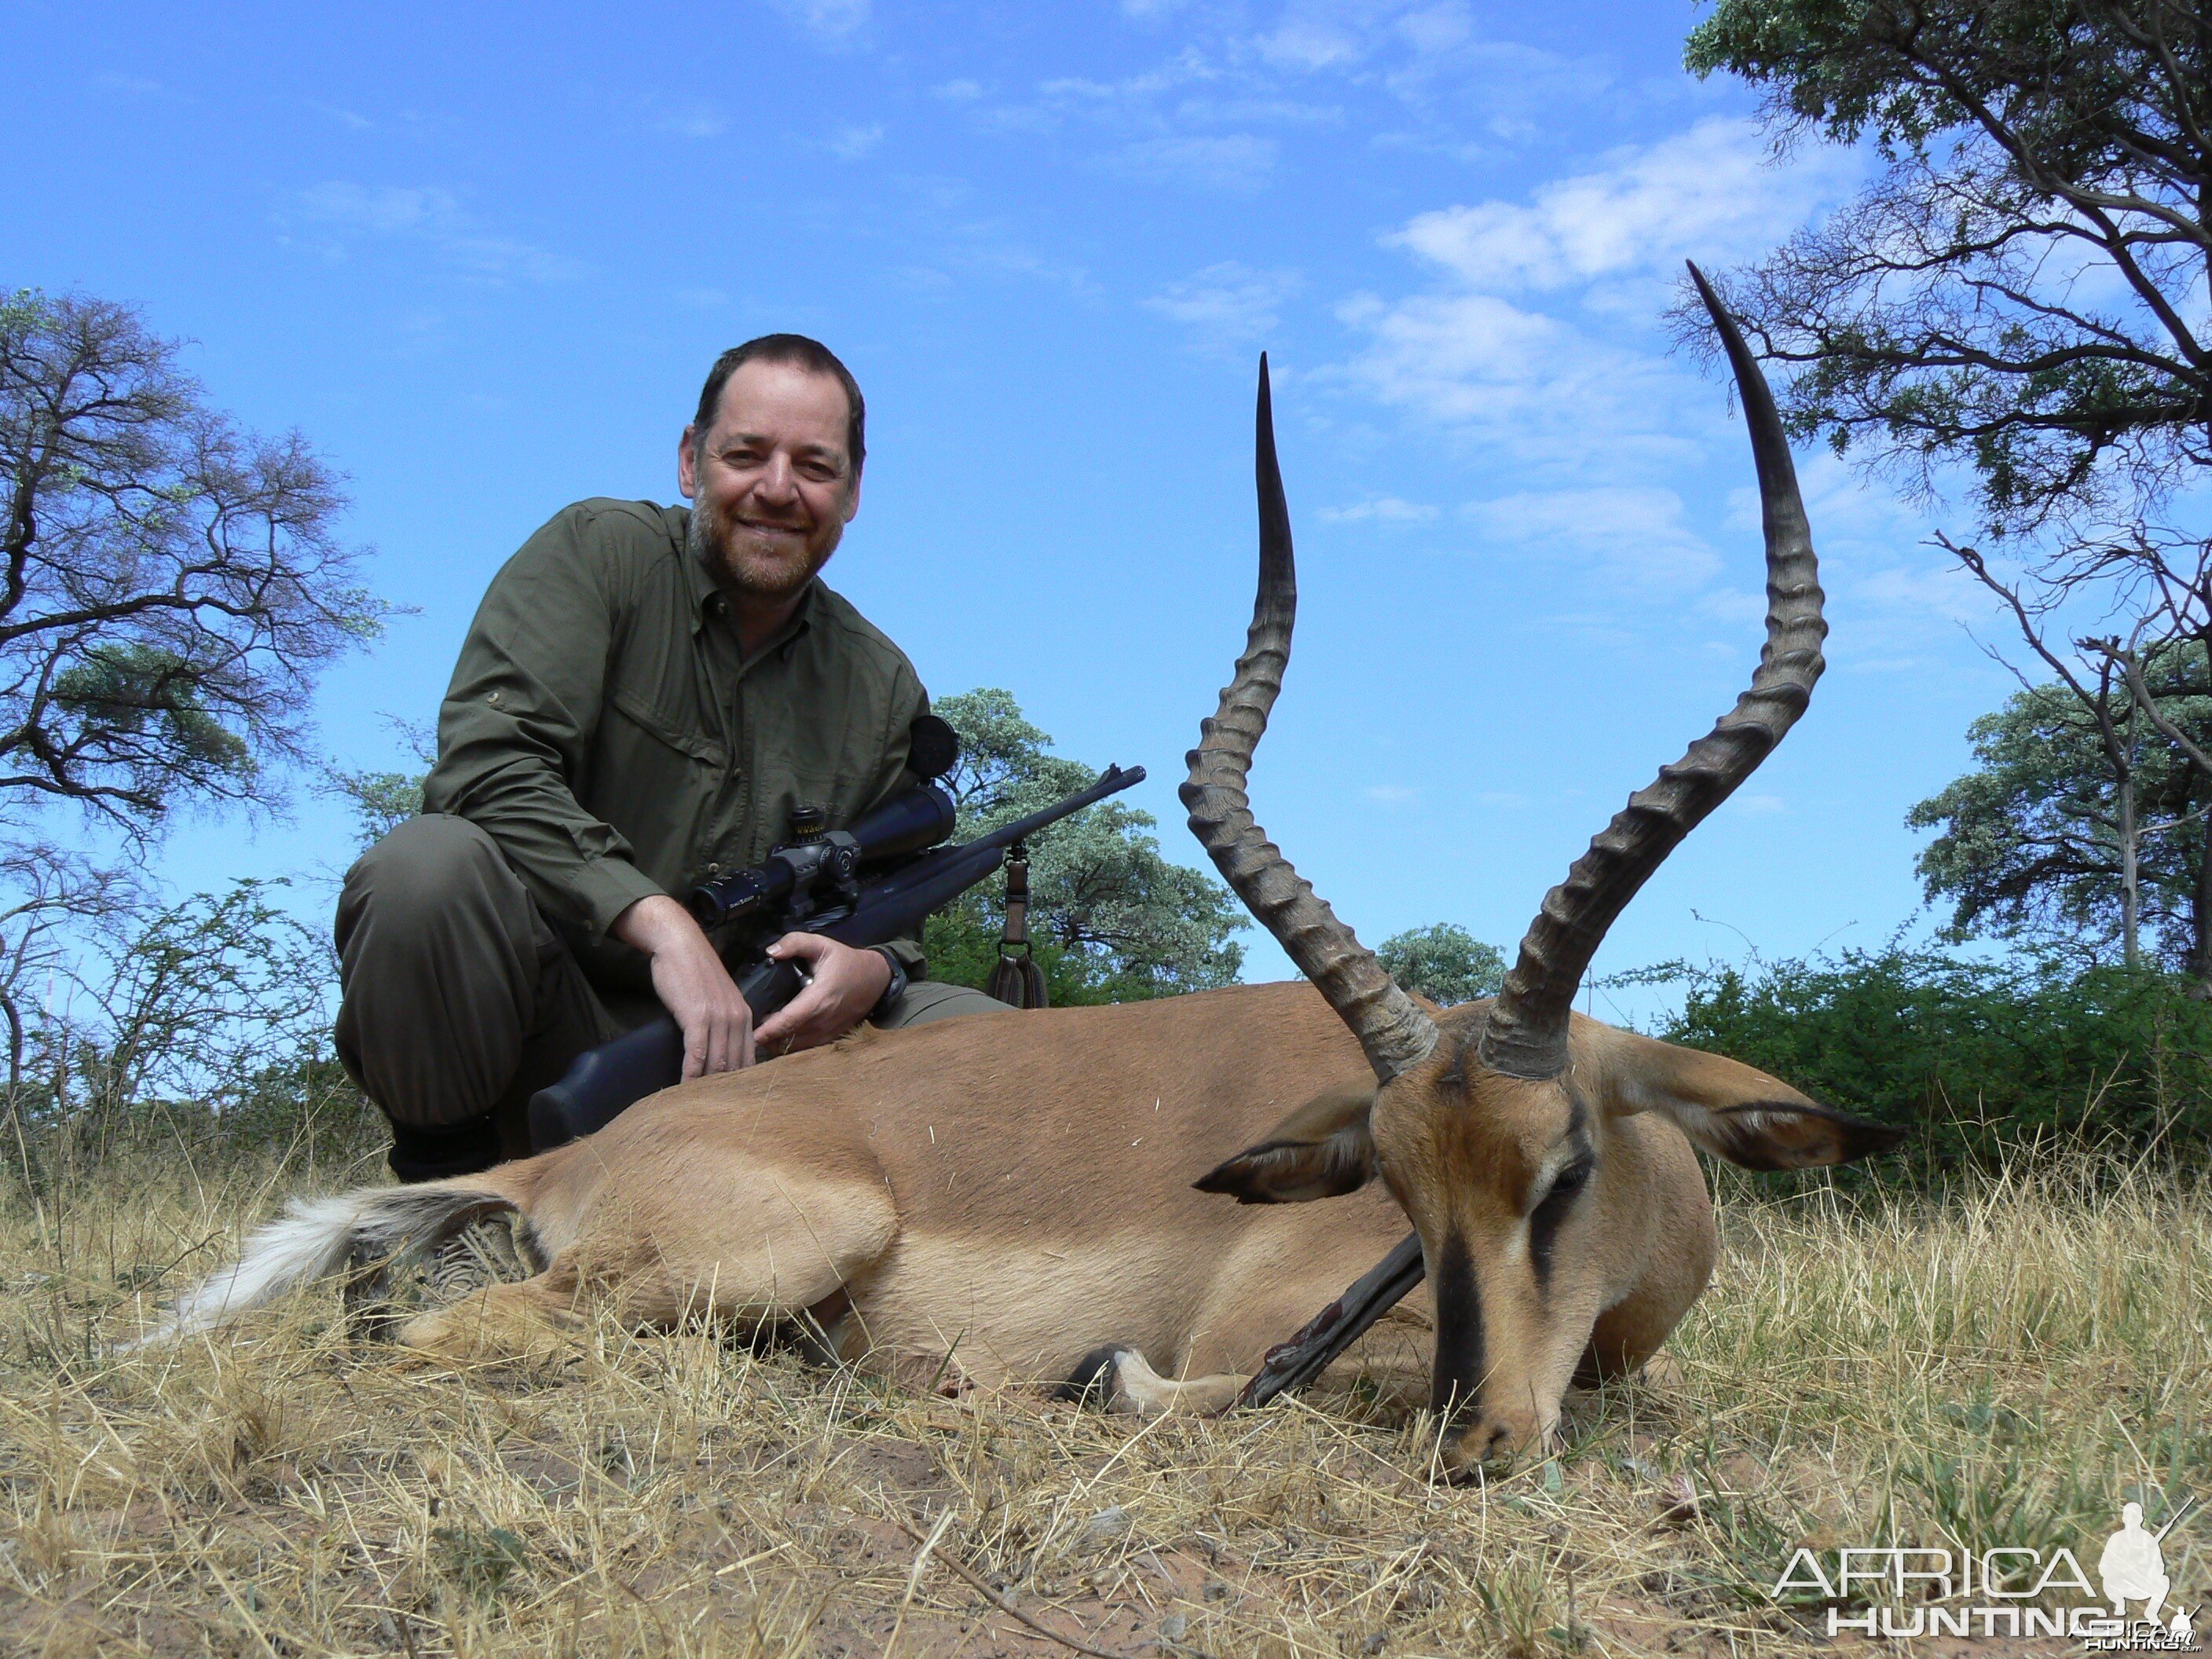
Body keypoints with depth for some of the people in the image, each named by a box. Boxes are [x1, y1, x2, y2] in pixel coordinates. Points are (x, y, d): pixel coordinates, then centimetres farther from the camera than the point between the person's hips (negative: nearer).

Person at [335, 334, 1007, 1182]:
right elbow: (487, 768, -18)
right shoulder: (598, 551, -3)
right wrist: (661, 921, -30)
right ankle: (445, 1188, -10)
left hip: (745, 1042, 4)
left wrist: (873, 971, -14)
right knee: (430, 862, -34)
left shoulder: (884, 687, 10)